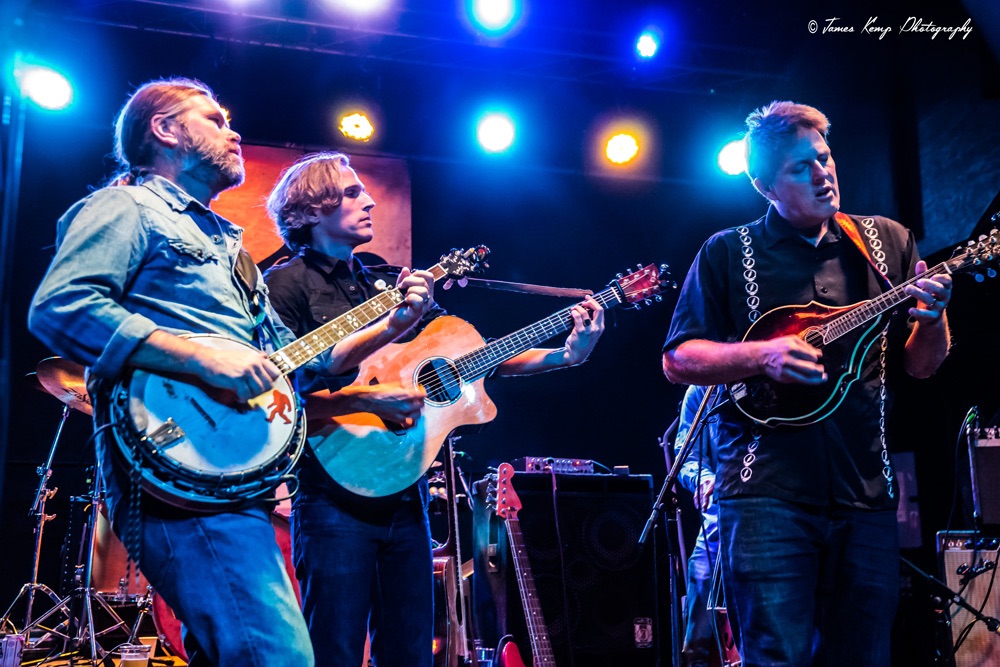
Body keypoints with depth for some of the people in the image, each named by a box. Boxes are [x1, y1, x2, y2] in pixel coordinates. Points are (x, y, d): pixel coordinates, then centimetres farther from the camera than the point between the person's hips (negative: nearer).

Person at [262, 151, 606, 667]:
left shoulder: (388, 284, 16)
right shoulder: (289, 284, -3)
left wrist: (567, 354, 0)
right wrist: (365, 399, -21)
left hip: (405, 494, 6)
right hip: (336, 493, -6)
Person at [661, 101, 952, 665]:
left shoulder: (888, 242, 12)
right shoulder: (728, 253, 4)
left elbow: (920, 366, 13)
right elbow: (678, 361, 2)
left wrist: (932, 320, -9)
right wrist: (761, 355, -14)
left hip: (866, 493, 4)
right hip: (768, 492, -3)